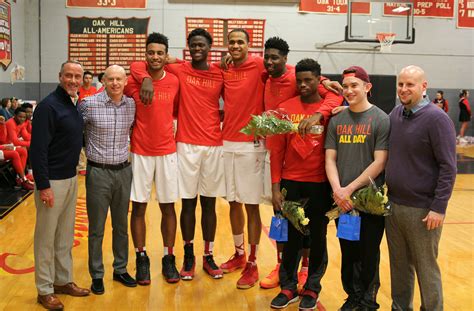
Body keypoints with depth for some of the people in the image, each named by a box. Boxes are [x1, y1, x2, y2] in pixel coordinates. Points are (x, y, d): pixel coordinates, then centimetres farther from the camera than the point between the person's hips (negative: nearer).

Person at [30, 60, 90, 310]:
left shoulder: (75, 106, 10)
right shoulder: (48, 106, -14)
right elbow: (38, 149, -19)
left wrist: (73, 175, 12)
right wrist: (43, 185, -21)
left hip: (71, 179, 8)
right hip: (52, 181, -8)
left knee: (65, 236, 15)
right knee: (46, 237, 3)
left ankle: (63, 280, 27)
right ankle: (45, 290, 13)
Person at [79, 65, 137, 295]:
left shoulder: (132, 105, 0)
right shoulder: (88, 104, -10)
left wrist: (126, 150, 10)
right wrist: (90, 150, -1)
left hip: (123, 171, 3)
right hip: (98, 172, -3)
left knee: (121, 225, 14)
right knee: (97, 228, 6)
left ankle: (120, 269, 29)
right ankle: (97, 275, 20)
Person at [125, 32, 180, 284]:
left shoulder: (174, 81, 1)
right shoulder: (133, 82, -5)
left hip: (167, 152, 2)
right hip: (140, 152, -1)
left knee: (168, 207, 7)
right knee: (138, 207, 4)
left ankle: (168, 259, 20)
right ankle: (141, 259, 18)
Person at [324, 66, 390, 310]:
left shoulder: (381, 120, -4)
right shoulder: (337, 120, 7)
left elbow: (379, 162, -10)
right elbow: (330, 159, 5)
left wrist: (350, 189, -15)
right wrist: (337, 189, -11)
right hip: (342, 200, 4)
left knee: (368, 254, 7)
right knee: (348, 252, 13)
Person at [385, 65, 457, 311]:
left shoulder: (437, 119, -11)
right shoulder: (395, 115, 7)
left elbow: (448, 167, -13)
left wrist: (439, 207, -16)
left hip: (422, 210, -5)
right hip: (392, 205, 6)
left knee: (426, 269, 6)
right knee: (399, 265, 15)